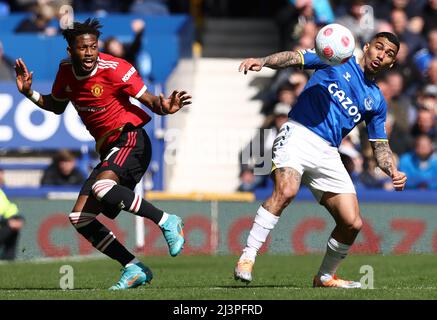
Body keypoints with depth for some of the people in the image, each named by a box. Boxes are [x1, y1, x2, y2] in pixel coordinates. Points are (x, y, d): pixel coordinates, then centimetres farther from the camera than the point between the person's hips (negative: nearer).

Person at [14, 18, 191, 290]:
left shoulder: (114, 68, -14)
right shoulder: (66, 70, 5)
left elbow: (150, 101, -13)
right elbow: (57, 106, 23)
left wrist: (164, 107, -35)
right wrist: (30, 93, 6)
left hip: (130, 139, -8)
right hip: (108, 149, 8)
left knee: (102, 187, -36)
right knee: (79, 217, -1)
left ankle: (166, 221, -23)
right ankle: (133, 269, 1)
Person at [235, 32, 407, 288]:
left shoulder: (377, 101, 21)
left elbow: (380, 146, 22)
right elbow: (295, 58, -1)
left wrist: (393, 172, 2)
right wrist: (263, 62, -21)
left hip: (328, 155, 5)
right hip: (298, 135, -5)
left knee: (352, 223, -3)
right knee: (286, 190, -33)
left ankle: (326, 277, 21)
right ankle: (247, 257, -29)